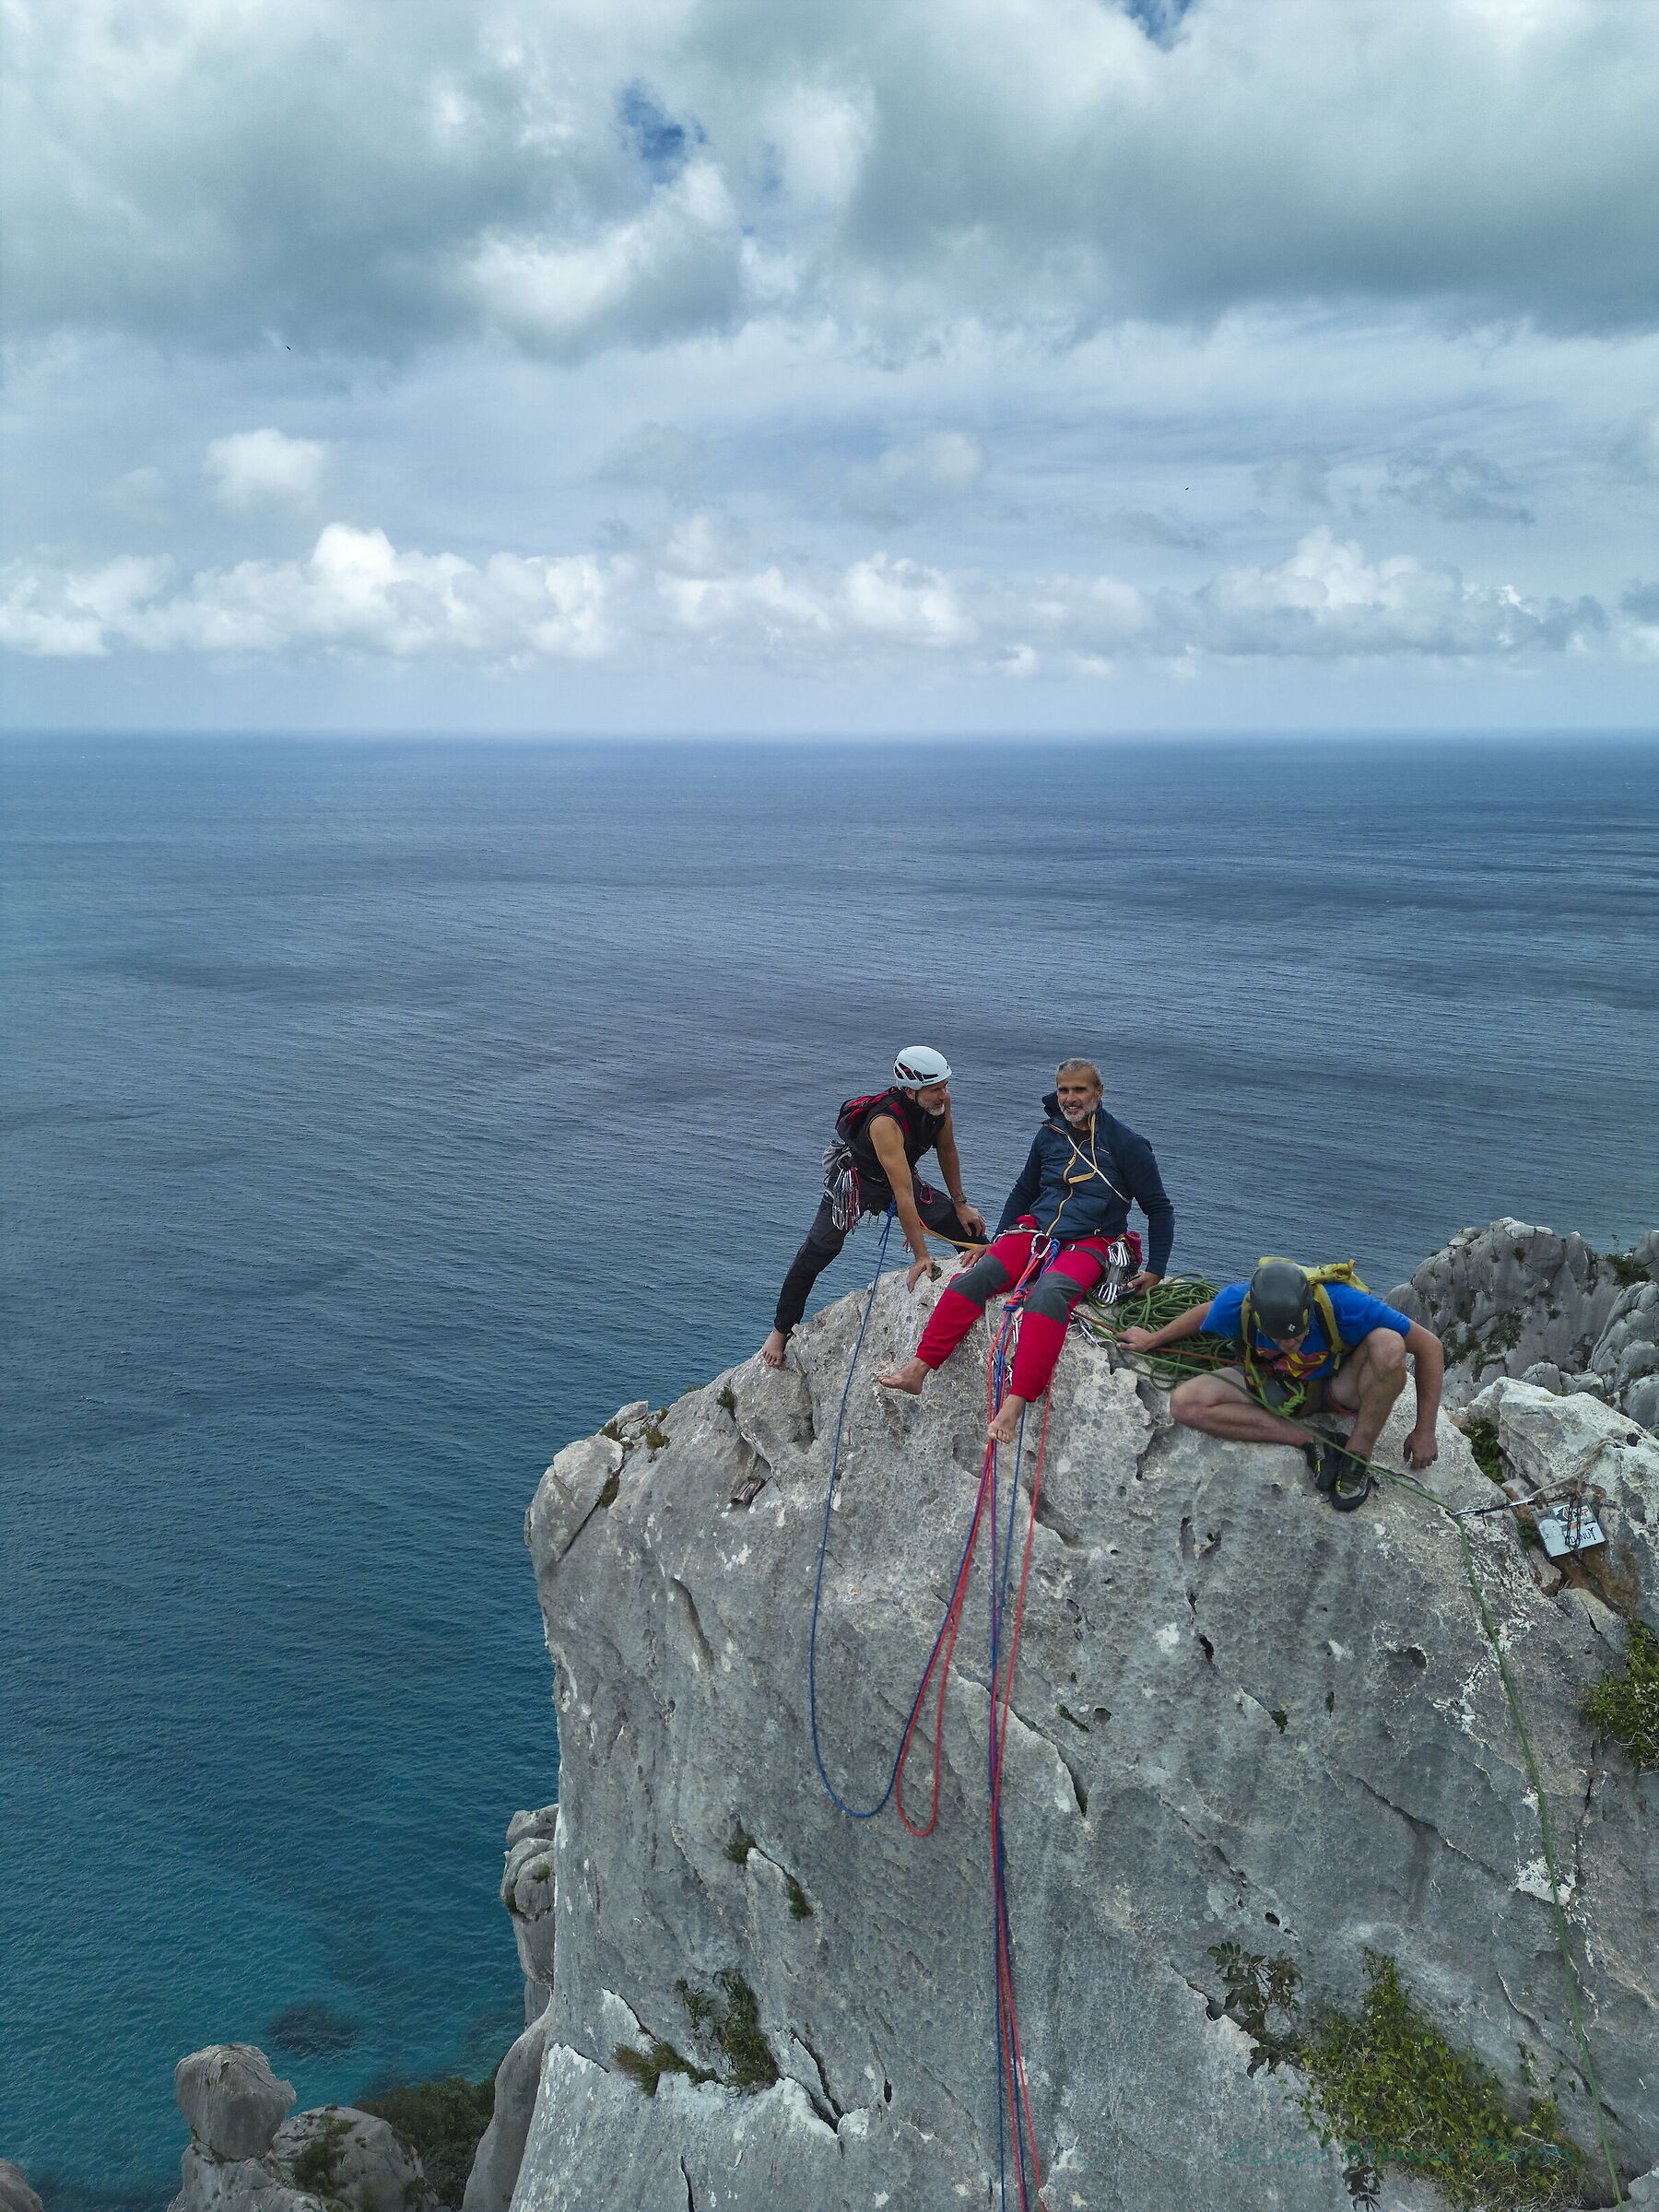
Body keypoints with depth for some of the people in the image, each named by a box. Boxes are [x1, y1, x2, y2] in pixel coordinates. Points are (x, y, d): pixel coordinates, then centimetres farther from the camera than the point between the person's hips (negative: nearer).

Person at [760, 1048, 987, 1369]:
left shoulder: (940, 1101, -19)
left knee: (970, 1228, 0)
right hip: (854, 1181, -6)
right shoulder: (885, 1123, -39)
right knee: (815, 1254, -11)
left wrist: (960, 1205, 6)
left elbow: (947, 1153, 1)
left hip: (903, 1177, 6)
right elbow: (903, 1194, -40)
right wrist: (921, 1257, -39)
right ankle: (781, 1331, 5)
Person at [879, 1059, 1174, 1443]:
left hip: (1089, 1244, -4)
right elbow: (1023, 1191, 28)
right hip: (1036, 1231, 5)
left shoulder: (1126, 1143, -1)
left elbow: (1160, 1209, 4)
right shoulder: (1050, 1135, 13)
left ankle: (1015, 1404, -48)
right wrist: (996, 1242, 22)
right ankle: (917, 1369, -30)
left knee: (1048, 1295, -37)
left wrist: (1155, 1271, -3)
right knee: (974, 1277, -24)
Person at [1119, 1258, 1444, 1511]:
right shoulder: (1237, 1303, -28)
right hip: (1271, 1386, 3)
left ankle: (1358, 1452, -18)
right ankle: (1310, 1443, -19)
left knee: (1388, 1345, -36)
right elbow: (1206, 1313, 1)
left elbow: (1430, 1347, -24)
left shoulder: (1342, 1304, -35)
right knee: (1186, 1404, -24)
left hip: (1337, 1388, -2)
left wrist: (1424, 1431, -19)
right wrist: (1154, 1339, 16)